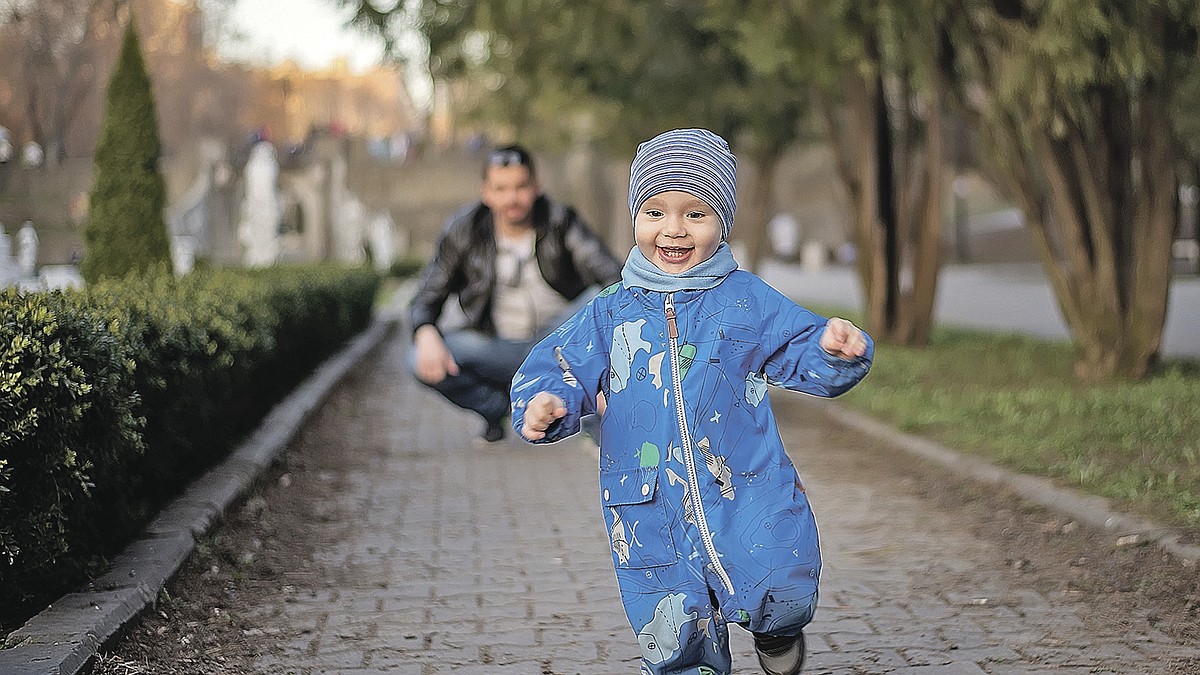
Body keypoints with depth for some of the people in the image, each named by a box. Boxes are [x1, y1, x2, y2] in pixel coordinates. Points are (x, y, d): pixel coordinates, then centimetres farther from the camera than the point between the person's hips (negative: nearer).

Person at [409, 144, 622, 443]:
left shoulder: (560, 222, -10)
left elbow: (613, 277, -18)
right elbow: (428, 295, -3)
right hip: (498, 348, 0)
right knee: (423, 362, -26)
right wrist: (427, 334, -27)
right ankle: (500, 408, 1)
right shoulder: (462, 230, -8)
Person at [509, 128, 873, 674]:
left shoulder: (747, 300, 4)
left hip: (747, 496, -1)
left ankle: (776, 629, 25)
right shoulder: (611, 313, 6)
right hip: (652, 512, 1)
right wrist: (544, 404, -18)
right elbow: (558, 367, 5)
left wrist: (835, 349, -19)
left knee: (782, 602, -12)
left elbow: (801, 352, 4)